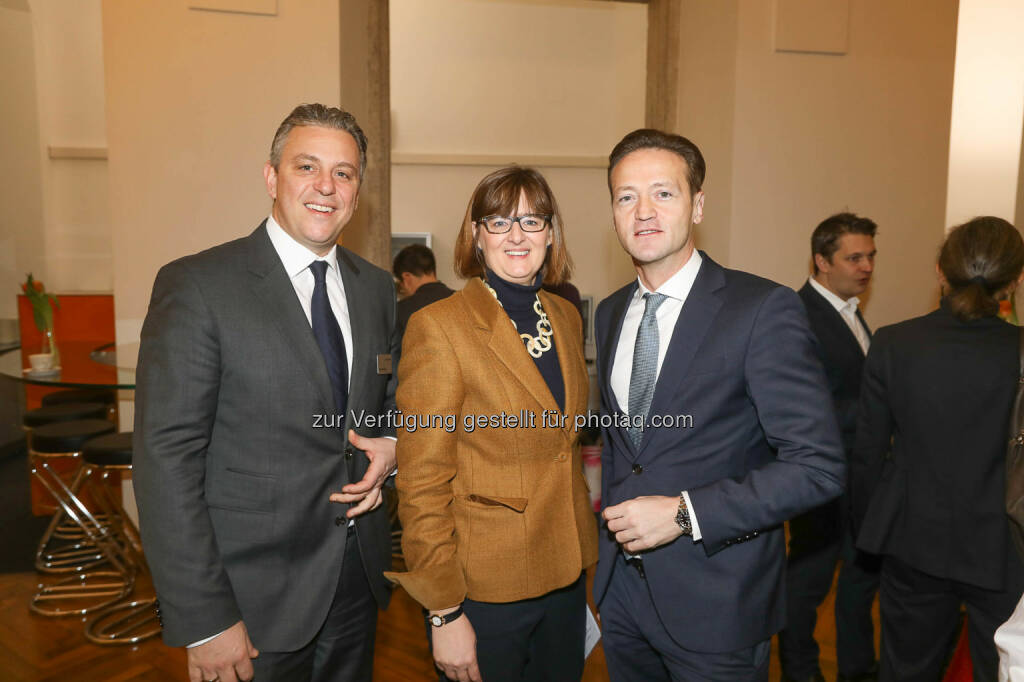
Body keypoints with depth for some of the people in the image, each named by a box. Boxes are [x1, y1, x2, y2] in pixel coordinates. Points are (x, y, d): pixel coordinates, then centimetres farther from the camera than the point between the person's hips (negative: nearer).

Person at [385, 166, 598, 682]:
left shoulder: (566, 317, 5)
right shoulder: (439, 326, -16)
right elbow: (421, 484, -16)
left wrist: (581, 561, 13)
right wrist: (444, 612, -15)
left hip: (566, 578, 6)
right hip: (485, 590, -6)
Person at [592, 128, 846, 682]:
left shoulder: (764, 310, -15)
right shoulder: (609, 313, 5)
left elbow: (819, 466, -18)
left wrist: (683, 513, -21)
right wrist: (613, 521, 8)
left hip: (716, 602, -5)